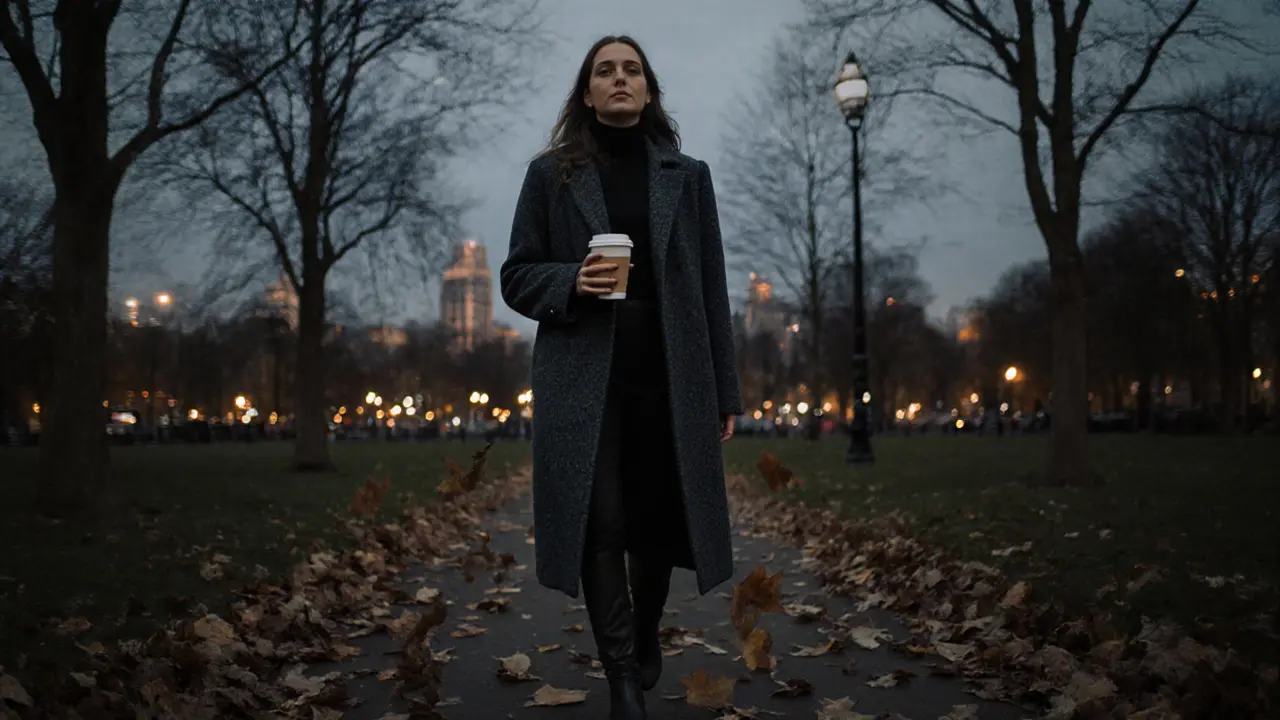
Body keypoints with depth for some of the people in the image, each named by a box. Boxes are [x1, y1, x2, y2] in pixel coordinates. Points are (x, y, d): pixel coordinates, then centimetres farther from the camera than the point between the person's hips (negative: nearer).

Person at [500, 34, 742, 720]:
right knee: (601, 524, -6)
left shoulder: (688, 175, 12)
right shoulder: (551, 174, 8)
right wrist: (571, 282, -15)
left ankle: (646, 639, 34)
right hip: (584, 377, -1)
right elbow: (517, 276, 8)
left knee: (657, 521, 7)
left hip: (670, 376, 2)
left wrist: (724, 389, 5)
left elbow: (711, 288, 9)